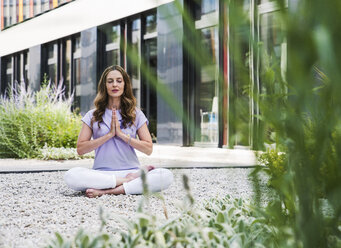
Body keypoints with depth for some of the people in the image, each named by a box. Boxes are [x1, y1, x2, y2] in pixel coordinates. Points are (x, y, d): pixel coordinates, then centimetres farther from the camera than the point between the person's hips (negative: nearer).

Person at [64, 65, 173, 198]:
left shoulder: (136, 114, 11)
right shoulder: (93, 116, 10)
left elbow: (148, 149, 3)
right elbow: (80, 149, 1)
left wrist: (122, 134, -6)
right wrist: (109, 135, -6)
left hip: (131, 170, 1)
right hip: (101, 173, 0)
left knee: (166, 176, -29)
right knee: (71, 176, -33)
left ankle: (105, 191, -29)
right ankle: (128, 181, -23)